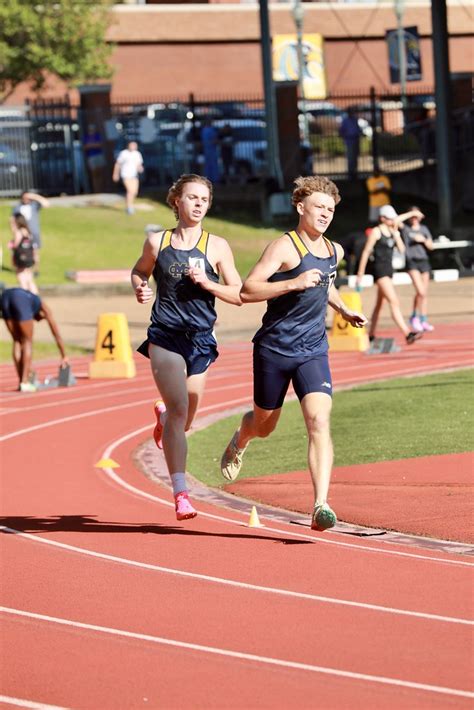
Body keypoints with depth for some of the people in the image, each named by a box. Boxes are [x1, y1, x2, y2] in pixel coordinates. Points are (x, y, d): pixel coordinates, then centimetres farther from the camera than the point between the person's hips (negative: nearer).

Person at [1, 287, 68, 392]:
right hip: (20, 300, -5)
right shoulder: (45, 309, 36)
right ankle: (24, 383, 5)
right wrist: (64, 357, 53)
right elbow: (57, 335, 42)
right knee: (28, 342, 11)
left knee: (17, 341, 20)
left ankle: (21, 381, 18)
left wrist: (26, 364, 56)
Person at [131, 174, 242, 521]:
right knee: (179, 408, -19)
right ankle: (180, 493, -20)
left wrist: (207, 283, -16)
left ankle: (163, 415, 55)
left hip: (201, 339, 2)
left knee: (183, 423, 15)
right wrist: (140, 289, -1)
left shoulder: (217, 246, 1)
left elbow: (239, 295, 0)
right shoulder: (157, 242, 3)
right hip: (165, 336, -2)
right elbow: (139, 271, 21)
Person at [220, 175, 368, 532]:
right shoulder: (284, 247, -12)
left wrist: (343, 309, 18)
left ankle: (321, 506, -26)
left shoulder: (335, 251, 10)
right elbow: (247, 291, -21)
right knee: (264, 425, 15)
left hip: (313, 352, 4)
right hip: (273, 350, -4)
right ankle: (239, 441, 54)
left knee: (319, 421, -18)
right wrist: (293, 283, -30)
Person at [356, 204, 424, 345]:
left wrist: (396, 235, -4)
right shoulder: (376, 232, -8)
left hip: (388, 269, 8)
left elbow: (402, 249, 7)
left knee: (380, 304, 16)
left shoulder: (392, 231, 12)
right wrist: (360, 274, -7)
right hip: (379, 269, -8)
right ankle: (407, 334, -27)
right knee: (394, 302, -18)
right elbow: (366, 253, -7)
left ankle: (371, 335, 26)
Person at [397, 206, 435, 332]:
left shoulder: (424, 229, 11)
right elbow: (397, 220, -21)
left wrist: (423, 240, -8)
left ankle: (424, 321, 13)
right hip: (412, 261, -5)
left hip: (424, 261, 5)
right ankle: (414, 317, 1)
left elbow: (431, 246, 11)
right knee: (420, 291, -16)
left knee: (424, 293, 6)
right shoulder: (405, 227, -1)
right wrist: (411, 214, -16)